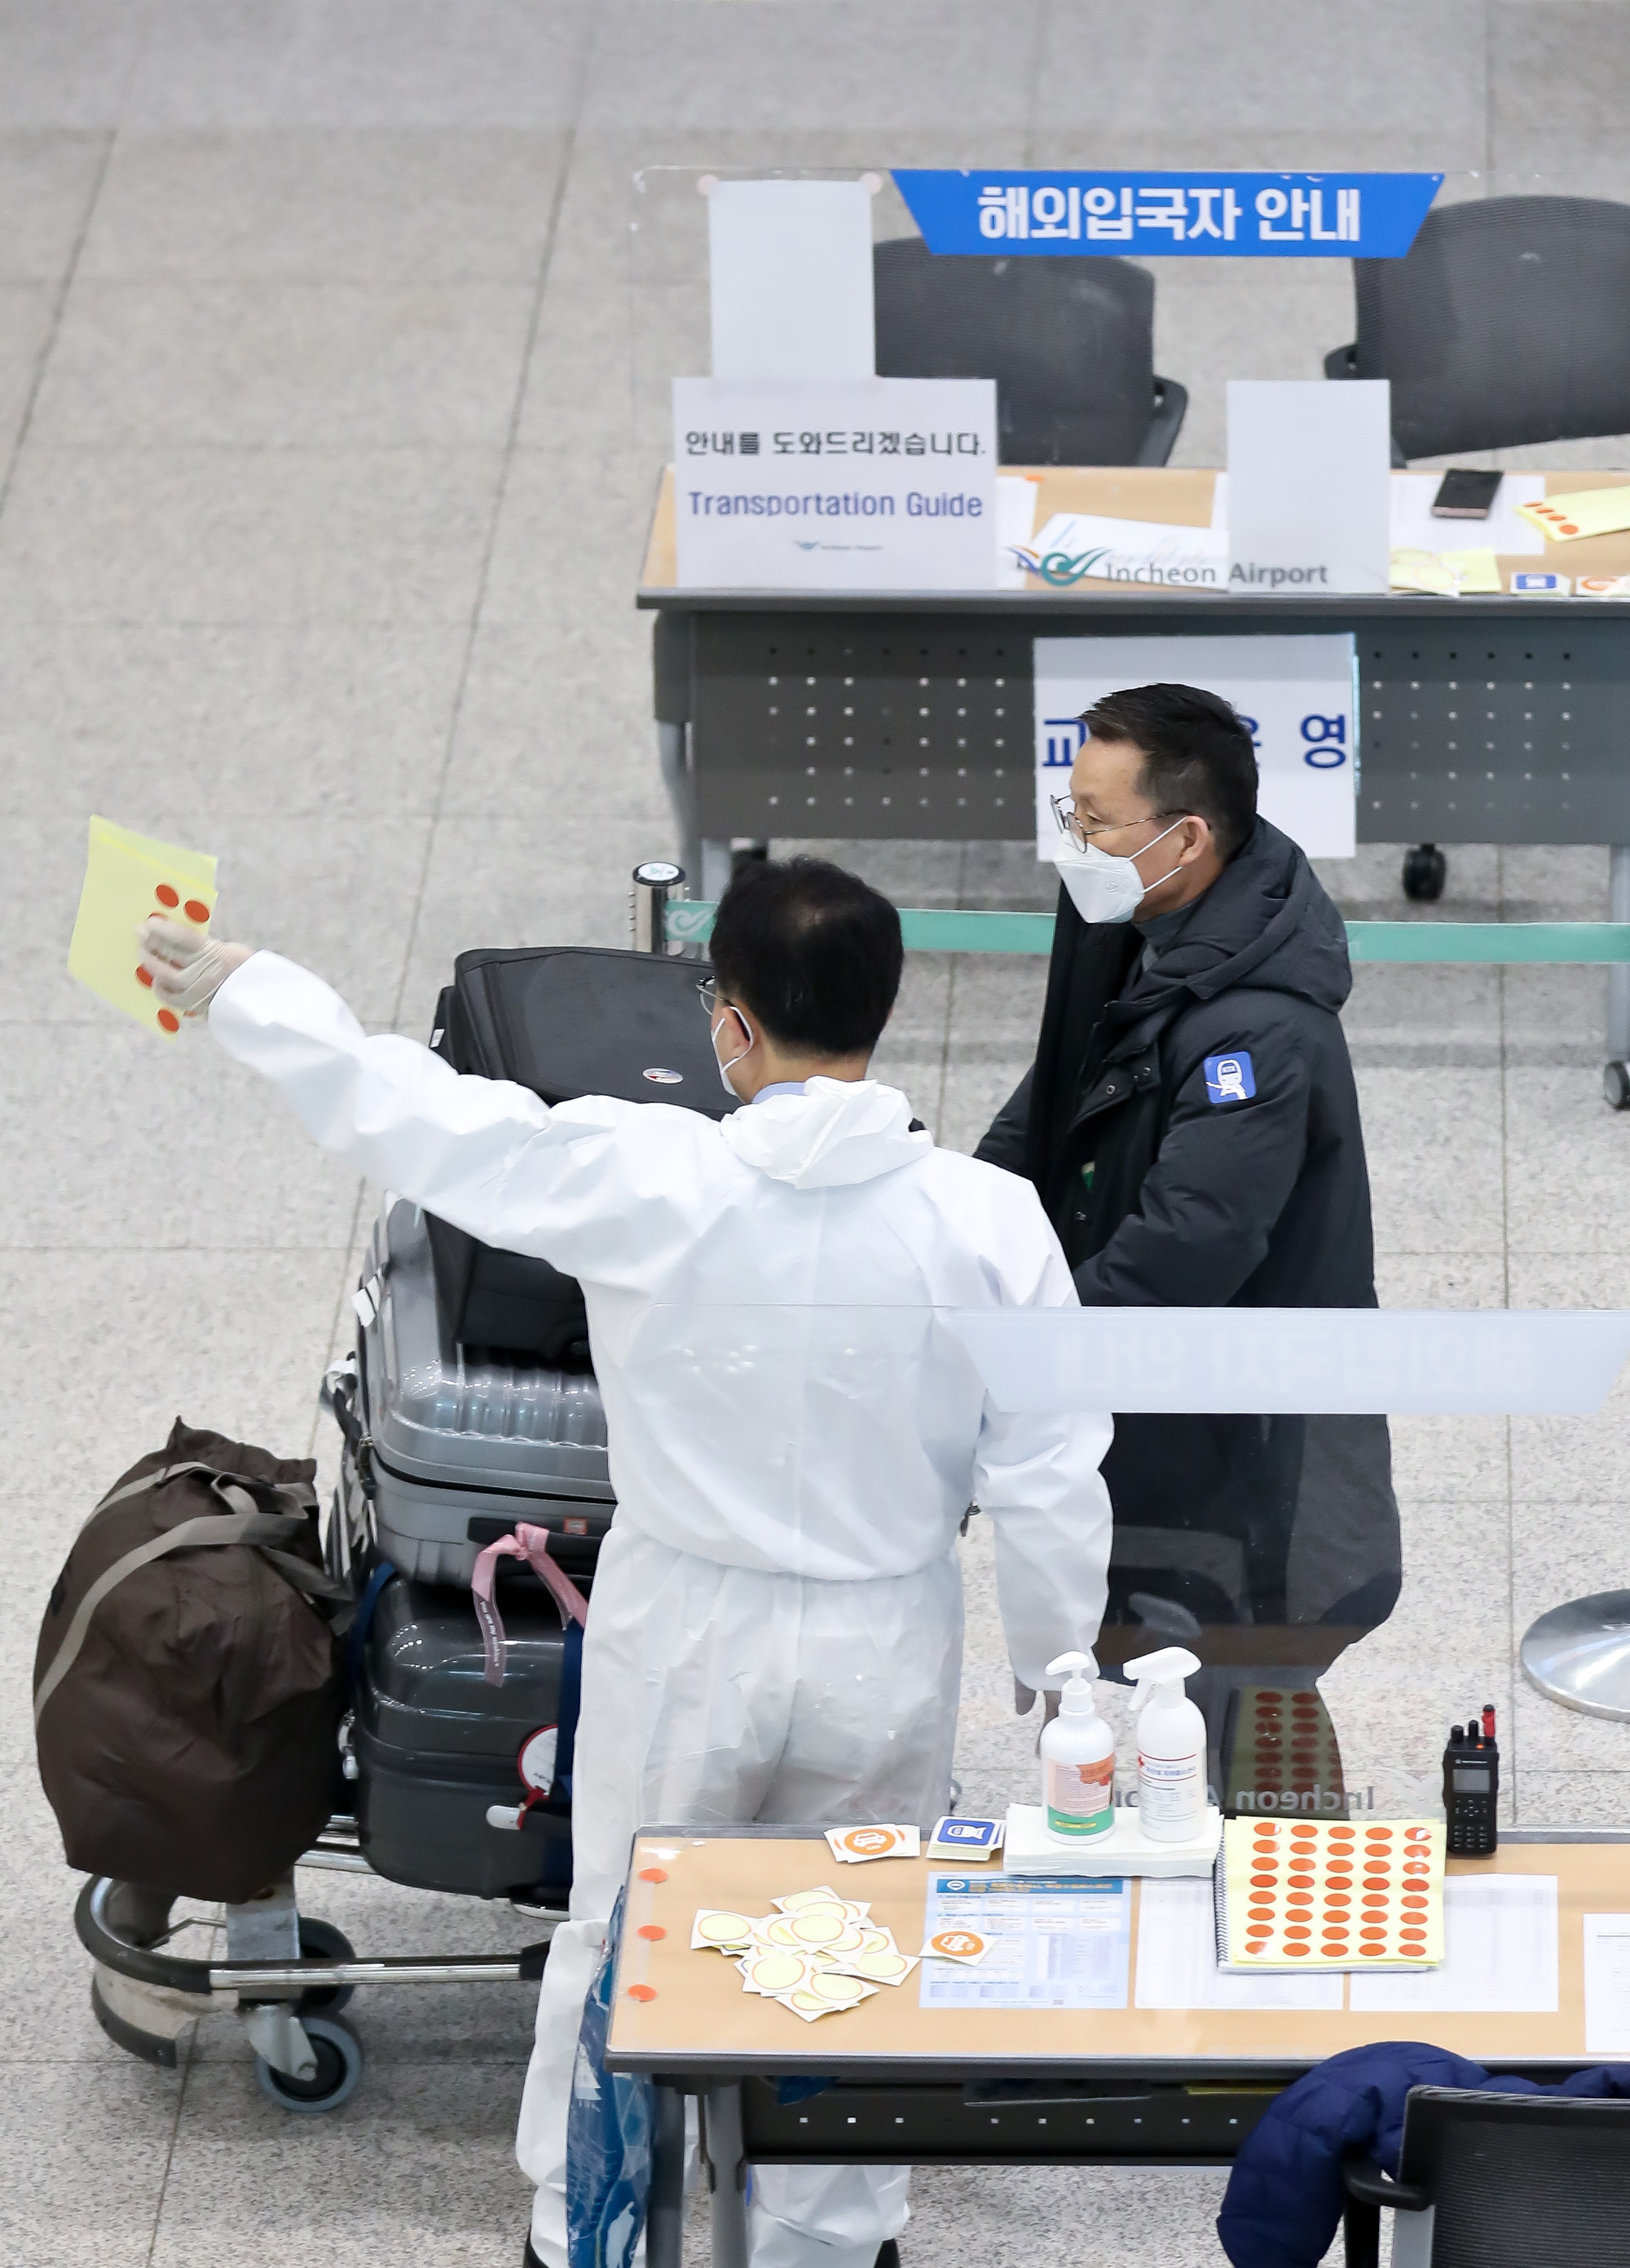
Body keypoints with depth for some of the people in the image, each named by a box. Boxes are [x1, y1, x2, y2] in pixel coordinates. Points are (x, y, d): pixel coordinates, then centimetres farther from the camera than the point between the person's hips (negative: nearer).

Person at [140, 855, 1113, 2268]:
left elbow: (407, 1112, -8)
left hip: (687, 1639, -1)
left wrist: (243, 993, 7)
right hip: (888, 1650, 1)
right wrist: (1067, 1667, 7)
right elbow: (1047, 1486, -10)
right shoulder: (990, 1223, -17)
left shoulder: (644, 1182, -20)